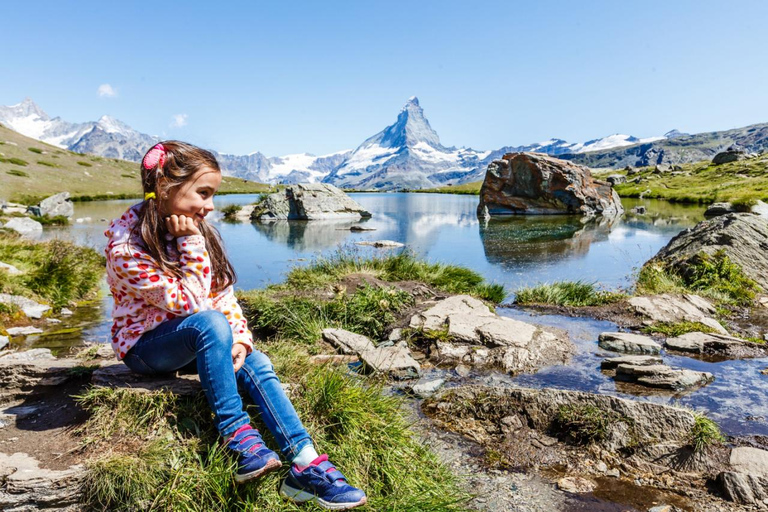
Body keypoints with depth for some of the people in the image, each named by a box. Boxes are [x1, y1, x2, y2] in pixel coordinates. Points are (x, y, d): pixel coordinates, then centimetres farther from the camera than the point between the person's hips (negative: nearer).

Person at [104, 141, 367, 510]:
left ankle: (306, 466, -23)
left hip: (196, 340, 6)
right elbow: (190, 303, -25)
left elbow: (223, 293, -2)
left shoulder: (197, 230, -2)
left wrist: (239, 339, -16)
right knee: (210, 323, -35)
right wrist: (191, 246, -26)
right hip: (145, 344, -5)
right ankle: (237, 436, -27)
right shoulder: (126, 245, -22)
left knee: (256, 364, -21)